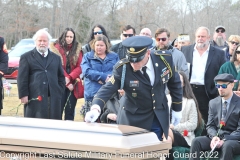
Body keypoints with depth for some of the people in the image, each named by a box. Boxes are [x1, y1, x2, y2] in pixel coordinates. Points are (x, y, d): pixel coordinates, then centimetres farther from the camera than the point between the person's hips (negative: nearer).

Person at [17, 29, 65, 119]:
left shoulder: (56, 58, 19)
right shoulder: (26, 57, 8)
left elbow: (61, 77, 18)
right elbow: (22, 78, 1)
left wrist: (59, 93, 5)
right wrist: (23, 95, -8)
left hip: (53, 99, 3)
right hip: (34, 98, -3)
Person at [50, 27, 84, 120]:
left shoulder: (77, 49, 10)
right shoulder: (56, 48, -1)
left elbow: (79, 67, 2)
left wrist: (69, 78, -13)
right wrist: (67, 83, -9)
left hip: (73, 84, 3)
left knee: (70, 110, 4)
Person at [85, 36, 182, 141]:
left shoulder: (164, 60, -15)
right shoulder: (122, 68, -21)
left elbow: (174, 82, 1)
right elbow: (108, 89, -23)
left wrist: (177, 108, 8)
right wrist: (96, 108, -42)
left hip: (159, 117, 2)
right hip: (133, 118, -2)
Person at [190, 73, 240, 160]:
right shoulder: (213, 103, 12)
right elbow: (210, 125, 11)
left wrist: (224, 140, -21)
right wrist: (214, 137, -13)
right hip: (215, 137, 5)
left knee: (227, 145, -38)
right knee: (196, 141, -21)